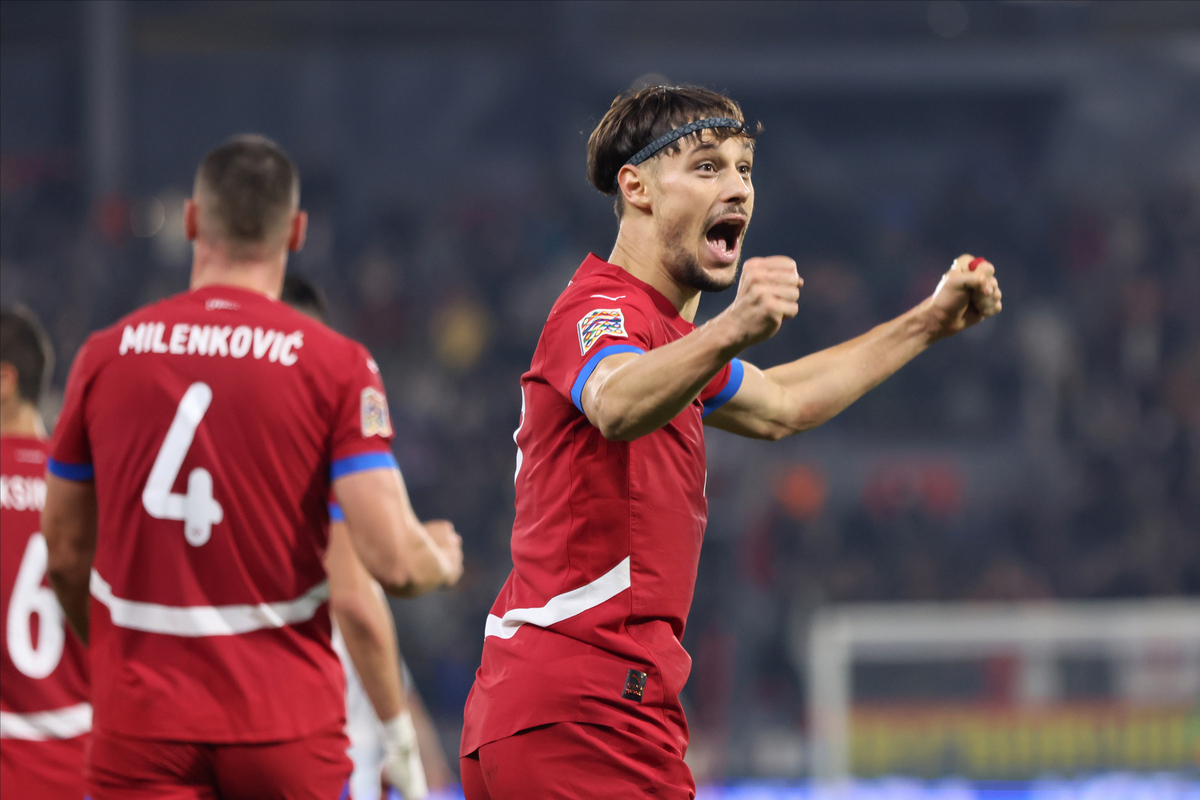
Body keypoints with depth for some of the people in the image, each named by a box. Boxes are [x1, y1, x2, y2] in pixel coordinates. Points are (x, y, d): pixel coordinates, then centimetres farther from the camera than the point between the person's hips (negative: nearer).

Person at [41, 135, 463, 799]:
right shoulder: (335, 365, -4)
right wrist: (443, 560, 14)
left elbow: (65, 554, 12)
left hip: (139, 723, 1)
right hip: (286, 730, -1)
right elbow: (391, 559, -10)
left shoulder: (106, 355, 3)